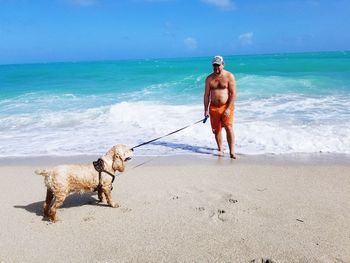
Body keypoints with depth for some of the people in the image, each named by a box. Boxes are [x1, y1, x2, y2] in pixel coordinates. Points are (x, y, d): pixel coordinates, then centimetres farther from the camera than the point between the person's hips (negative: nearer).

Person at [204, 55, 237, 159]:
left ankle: (232, 152, -13)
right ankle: (220, 149, 26)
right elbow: (206, 95, 8)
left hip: (227, 106, -4)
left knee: (228, 127, -16)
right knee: (216, 130, 8)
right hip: (213, 107, 4)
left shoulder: (229, 76, -4)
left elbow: (233, 94, -8)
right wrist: (206, 110, 2)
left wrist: (228, 108, -16)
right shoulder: (209, 78, 7)